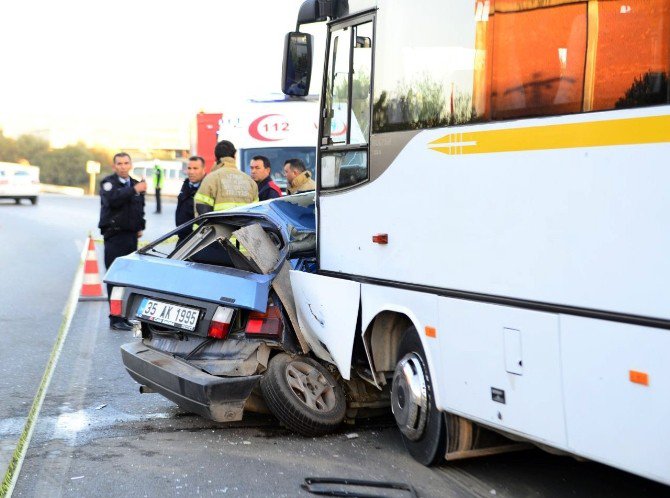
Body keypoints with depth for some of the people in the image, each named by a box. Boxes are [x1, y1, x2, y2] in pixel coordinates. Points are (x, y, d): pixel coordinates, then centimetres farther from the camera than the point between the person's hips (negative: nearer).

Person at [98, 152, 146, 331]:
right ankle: (116, 319, -7)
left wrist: (140, 226, 16)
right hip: (114, 236, -6)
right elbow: (112, 200, -24)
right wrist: (134, 190, -28)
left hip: (131, 236, 6)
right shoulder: (108, 183, -3)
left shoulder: (135, 184, 17)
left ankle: (125, 316, 12)